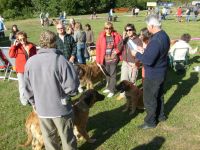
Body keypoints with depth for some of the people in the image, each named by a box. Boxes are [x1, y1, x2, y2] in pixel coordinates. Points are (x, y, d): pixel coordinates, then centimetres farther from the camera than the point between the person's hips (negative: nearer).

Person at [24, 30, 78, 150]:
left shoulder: (30, 62, -7)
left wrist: (34, 102, 18)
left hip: (41, 109, 4)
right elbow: (72, 86, -21)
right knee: (67, 137, 18)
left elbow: (27, 87, 3)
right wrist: (66, 94, 0)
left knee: (49, 138, 21)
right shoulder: (60, 60, -21)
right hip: (61, 108, -3)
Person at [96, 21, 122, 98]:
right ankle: (109, 87, 35)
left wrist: (117, 50, -11)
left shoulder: (116, 35, -6)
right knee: (107, 74, 18)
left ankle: (112, 90, 12)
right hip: (105, 59, 3)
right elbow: (98, 48, -3)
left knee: (112, 75, 3)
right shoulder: (101, 36, -3)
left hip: (113, 58, -3)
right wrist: (98, 59, -6)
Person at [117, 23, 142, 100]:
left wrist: (136, 63, -17)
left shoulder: (138, 40, -8)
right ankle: (122, 93, 24)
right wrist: (123, 39, -11)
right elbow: (119, 48, -3)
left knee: (132, 80, 4)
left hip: (133, 64, -4)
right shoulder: (125, 39, 6)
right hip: (125, 63, 4)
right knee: (123, 79, 10)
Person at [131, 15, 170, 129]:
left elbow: (148, 60, -31)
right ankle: (160, 116, 41)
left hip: (153, 75, -10)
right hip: (161, 72, 10)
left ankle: (151, 122, 22)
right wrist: (144, 50, 6)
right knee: (159, 95, 24)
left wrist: (137, 54, -16)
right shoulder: (164, 35, 3)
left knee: (149, 99, 6)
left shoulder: (156, 40, -30)